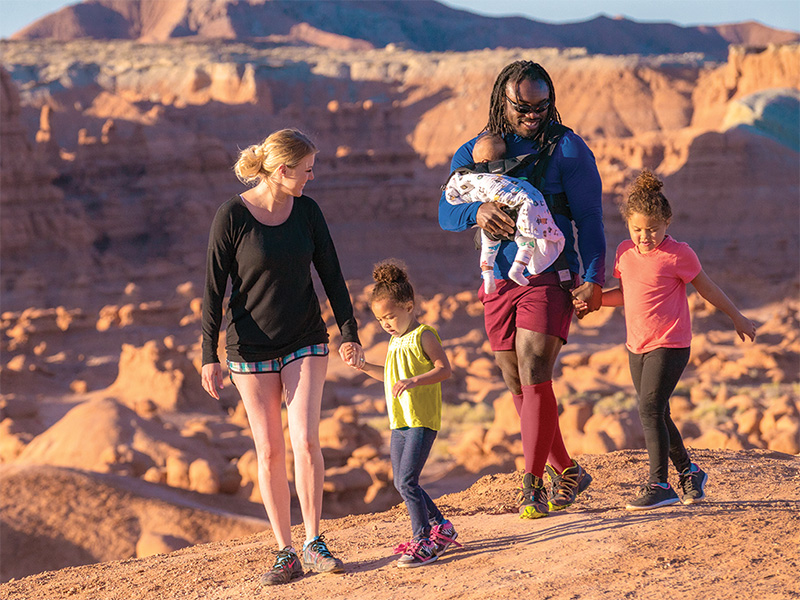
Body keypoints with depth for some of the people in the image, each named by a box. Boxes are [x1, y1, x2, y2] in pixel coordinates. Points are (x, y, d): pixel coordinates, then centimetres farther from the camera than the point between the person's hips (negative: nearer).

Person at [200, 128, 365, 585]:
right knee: (269, 452, 1)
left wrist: (349, 333, 2)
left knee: (305, 440, -11)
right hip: (252, 348, -2)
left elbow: (331, 273, 7)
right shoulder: (233, 216, -11)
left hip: (306, 342, 2)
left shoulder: (307, 210, 0)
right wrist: (210, 356, -9)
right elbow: (214, 288, -8)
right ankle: (286, 553, 9)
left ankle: (314, 543, 1)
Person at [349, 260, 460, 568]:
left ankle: (423, 540, -7)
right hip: (399, 423, 9)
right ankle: (440, 527, 26)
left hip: (422, 421, -9)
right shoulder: (396, 341, 18)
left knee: (407, 481, -14)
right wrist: (362, 366, 19)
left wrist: (414, 381, -29)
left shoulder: (424, 335, -9)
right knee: (402, 483, 12)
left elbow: (444, 369, -17)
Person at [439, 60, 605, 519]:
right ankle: (567, 472, 24)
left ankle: (533, 485, -10)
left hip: (550, 280, -5)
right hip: (500, 284, 5)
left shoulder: (567, 149, -2)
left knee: (534, 377, -14)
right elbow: (447, 213, 0)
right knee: (520, 388, 9)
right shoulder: (474, 153, 9)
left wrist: (594, 278, -14)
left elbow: (589, 218, -3)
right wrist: (477, 211, -23)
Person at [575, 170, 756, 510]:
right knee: (657, 415, 12)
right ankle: (689, 472, 29)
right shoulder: (625, 252, 6)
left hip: (670, 345, -7)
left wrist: (737, 319, 9)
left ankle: (659, 485, -9)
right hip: (637, 347, 7)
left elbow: (707, 289, 0)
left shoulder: (677, 255, -11)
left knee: (650, 410, -15)